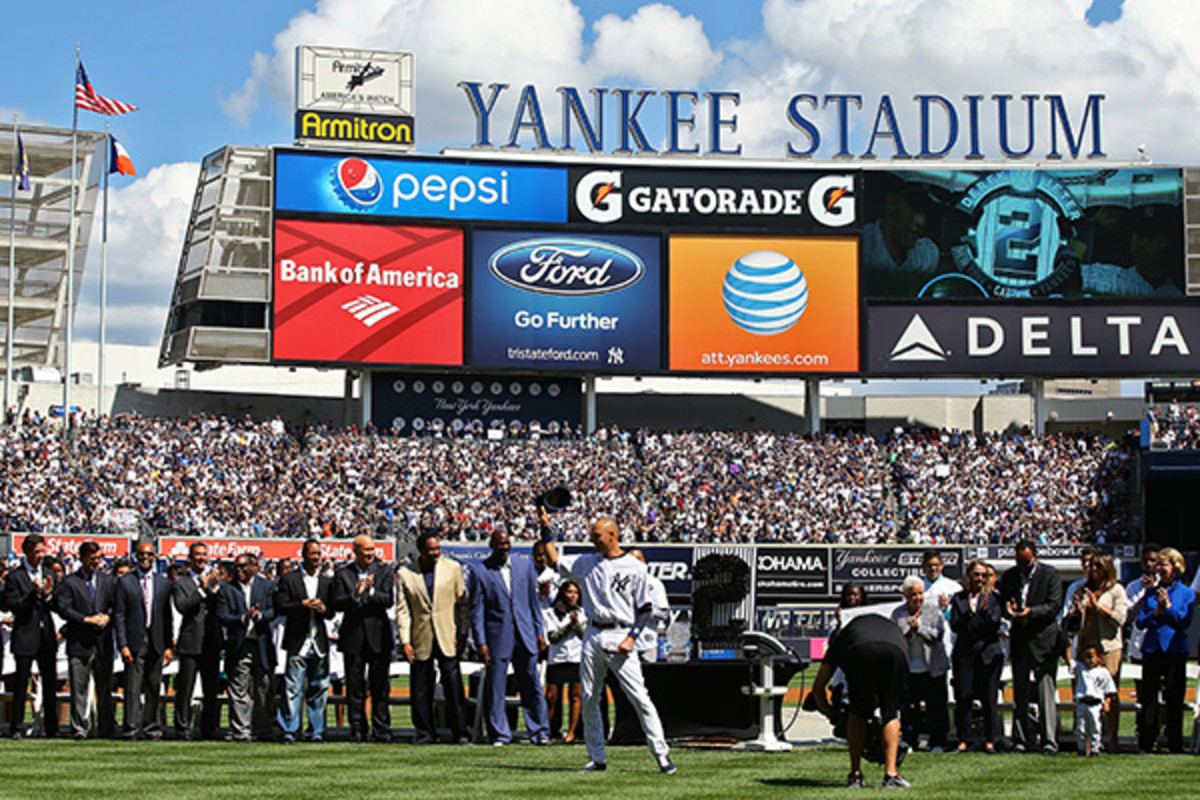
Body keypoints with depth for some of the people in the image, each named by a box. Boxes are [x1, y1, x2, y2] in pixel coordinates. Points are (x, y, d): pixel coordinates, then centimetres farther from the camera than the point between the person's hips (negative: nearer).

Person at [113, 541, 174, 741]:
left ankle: (151, 727, 14)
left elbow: (167, 617, 11)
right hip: (135, 641, -3)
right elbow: (119, 615, 0)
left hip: (156, 642, 3)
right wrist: (123, 645, -9)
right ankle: (131, 728, -3)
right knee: (133, 686, -6)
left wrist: (168, 646, 6)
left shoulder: (163, 583, 10)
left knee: (154, 687, 6)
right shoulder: (125, 582, 3)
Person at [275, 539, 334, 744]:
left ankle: (315, 731, 12)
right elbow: (281, 607, -6)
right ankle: (288, 731, -1)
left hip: (319, 642, 4)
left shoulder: (327, 581, 15)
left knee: (319, 689, 5)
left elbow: (331, 612, 11)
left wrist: (323, 608, -10)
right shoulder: (288, 579, 4)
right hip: (297, 642, -4)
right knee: (293, 688, -6)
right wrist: (303, 604, -17)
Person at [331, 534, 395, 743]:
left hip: (379, 636, 0)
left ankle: (381, 731, 7)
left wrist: (371, 591, -22)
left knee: (380, 686, 2)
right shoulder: (342, 574, 5)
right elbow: (337, 604, -4)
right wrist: (355, 595, -22)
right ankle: (358, 731, 8)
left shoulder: (384, 571, 6)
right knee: (355, 687, 2)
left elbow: (389, 600, -5)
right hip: (353, 637, 0)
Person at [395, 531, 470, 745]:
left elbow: (462, 602, 7)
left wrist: (462, 634, 0)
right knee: (421, 689, 4)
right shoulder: (404, 574, 2)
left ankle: (459, 732, 2)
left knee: (453, 685, -4)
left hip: (447, 638, 0)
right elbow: (402, 609, 1)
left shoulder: (452, 568, 4)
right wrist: (405, 641, -6)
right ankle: (424, 733, 13)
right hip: (420, 639, 0)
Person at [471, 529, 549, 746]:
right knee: (495, 689, 0)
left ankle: (539, 732, 12)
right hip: (497, 637, -3)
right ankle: (499, 734, 9)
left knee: (532, 687, 5)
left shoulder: (525, 567, 11)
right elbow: (476, 611, -2)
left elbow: (533, 602, 15)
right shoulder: (480, 573, -1)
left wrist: (539, 632, 11)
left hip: (525, 636, 3)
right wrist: (480, 642, -8)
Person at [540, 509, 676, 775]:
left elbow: (645, 608, -2)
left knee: (639, 698, -10)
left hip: (620, 638, -5)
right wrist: (546, 530, 8)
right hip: (593, 637, 5)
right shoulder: (587, 563, 12)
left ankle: (661, 754, -8)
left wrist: (632, 638, -12)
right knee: (589, 700, 6)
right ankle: (597, 758, 14)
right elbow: (555, 561, 15)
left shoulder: (635, 567, -2)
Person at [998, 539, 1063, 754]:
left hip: (1044, 640, -5)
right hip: (1019, 639, 5)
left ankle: (1049, 740, -10)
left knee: (1046, 690, -10)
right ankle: (1021, 739, 15)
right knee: (1020, 692, 8)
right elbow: (1002, 602, 12)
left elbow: (1055, 605, -10)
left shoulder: (1050, 574, -4)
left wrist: (1030, 611, -23)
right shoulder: (1009, 576, 9)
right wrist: (1008, 610, -12)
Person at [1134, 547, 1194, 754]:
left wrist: (1168, 606, -14)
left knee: (1174, 698, 0)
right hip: (1152, 649, 2)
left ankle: (1175, 745, 7)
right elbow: (1140, 622, 5)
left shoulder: (1187, 593, 4)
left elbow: (1184, 621, -6)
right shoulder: (1151, 593, 12)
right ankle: (1145, 744, 4)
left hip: (1175, 650, -2)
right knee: (1149, 698, 1)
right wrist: (1157, 612, -10)